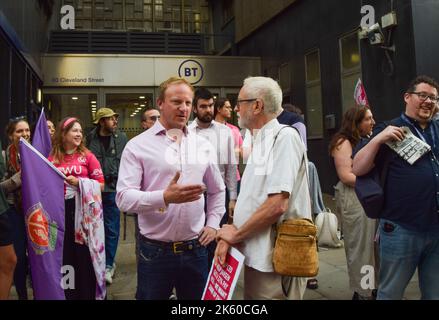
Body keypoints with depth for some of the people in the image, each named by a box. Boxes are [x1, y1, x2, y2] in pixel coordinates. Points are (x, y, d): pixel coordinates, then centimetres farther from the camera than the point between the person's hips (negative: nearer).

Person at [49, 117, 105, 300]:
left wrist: (79, 182, -15)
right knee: (65, 255, 10)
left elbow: (101, 184, -3)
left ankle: (87, 294, 20)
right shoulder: (53, 158, 5)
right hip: (61, 211, 2)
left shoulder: (87, 156, 0)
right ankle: (69, 295, 26)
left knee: (85, 254, 4)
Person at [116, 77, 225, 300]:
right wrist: (165, 197, -27)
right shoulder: (138, 145, -5)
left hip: (195, 250, 4)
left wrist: (213, 223, 9)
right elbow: (123, 197, -14)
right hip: (154, 251, -3)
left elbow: (217, 190, 20)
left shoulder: (203, 146, 8)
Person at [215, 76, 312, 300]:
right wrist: (229, 235, -2)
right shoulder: (259, 142, 14)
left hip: (275, 259, -9)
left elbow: (277, 205, -24)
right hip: (257, 255, 9)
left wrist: (235, 233, -12)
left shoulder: (285, 136, -15)